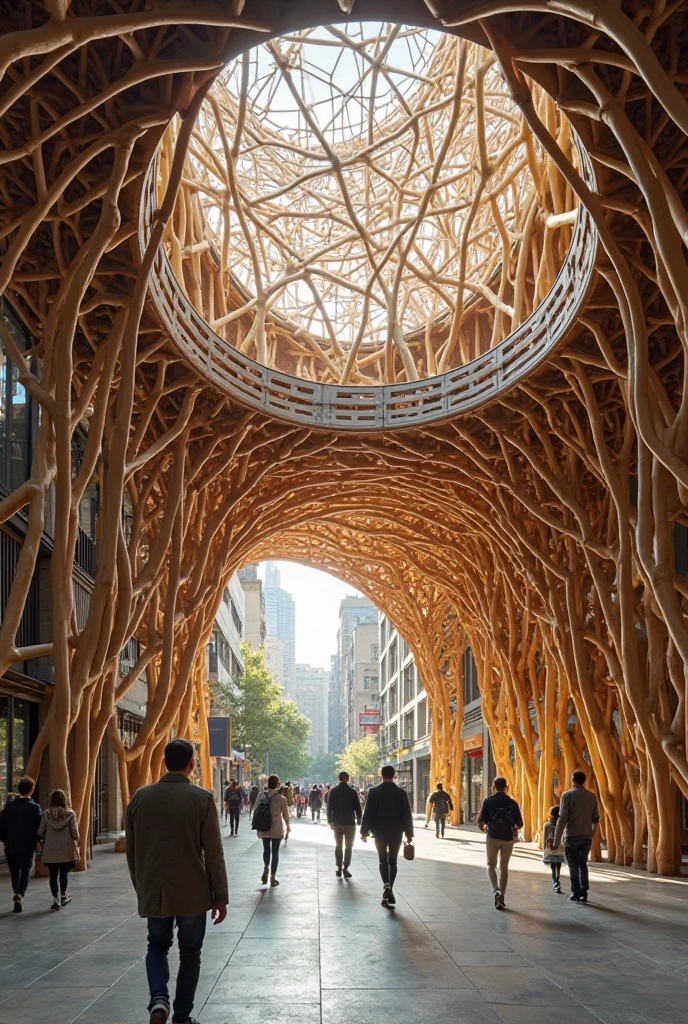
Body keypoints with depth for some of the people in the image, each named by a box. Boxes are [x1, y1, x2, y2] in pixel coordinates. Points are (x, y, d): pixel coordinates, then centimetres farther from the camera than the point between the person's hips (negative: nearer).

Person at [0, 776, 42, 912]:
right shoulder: (34, 808, -10)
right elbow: (40, 828, -9)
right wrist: (38, 840, 9)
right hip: (28, 847, -3)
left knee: (15, 874, 16)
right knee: (25, 873, 4)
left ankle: (17, 897, 21)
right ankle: (20, 895, -18)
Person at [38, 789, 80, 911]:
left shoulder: (46, 814, -5)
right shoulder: (70, 814, -8)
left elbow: (41, 833, -3)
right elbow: (75, 832, -7)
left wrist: (42, 842, 16)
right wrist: (76, 842, 12)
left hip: (50, 851, 0)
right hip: (66, 850, 0)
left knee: (53, 875, 5)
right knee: (64, 874, 16)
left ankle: (56, 900, 2)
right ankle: (63, 896, 28)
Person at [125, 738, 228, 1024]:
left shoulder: (140, 797, -1)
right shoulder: (202, 798, -11)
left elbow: (131, 850, 6)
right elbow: (213, 853, -11)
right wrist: (221, 897, -2)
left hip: (153, 892, 2)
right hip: (191, 893, -2)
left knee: (157, 946, 21)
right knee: (189, 954, 15)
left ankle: (159, 998, -2)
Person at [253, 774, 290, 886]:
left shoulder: (261, 796, -6)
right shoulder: (281, 798, -12)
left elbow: (255, 812, -1)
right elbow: (285, 815, -3)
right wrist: (288, 828, 13)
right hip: (277, 829, -2)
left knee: (266, 850, 21)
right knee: (275, 852, 8)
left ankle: (266, 869, 0)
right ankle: (272, 877, 10)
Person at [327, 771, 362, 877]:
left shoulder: (333, 791, -1)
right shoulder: (352, 792, -7)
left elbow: (329, 807, 0)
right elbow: (357, 808, -4)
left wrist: (330, 821, 7)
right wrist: (358, 820, 8)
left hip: (337, 822, 2)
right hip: (349, 822, -2)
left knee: (338, 845, 13)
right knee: (349, 846, 4)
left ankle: (339, 868, 10)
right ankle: (345, 868, -4)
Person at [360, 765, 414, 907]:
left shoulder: (374, 791, -6)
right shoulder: (401, 792, -2)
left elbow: (368, 812, -6)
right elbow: (407, 814, -1)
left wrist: (364, 831, 2)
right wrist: (409, 833, 6)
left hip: (379, 831, -1)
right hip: (396, 831, 1)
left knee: (383, 860, 7)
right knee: (392, 861, 12)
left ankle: (386, 885, -16)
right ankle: (390, 890, 8)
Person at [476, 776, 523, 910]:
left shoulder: (488, 801, -4)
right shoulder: (512, 803, 2)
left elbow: (479, 821, -9)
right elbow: (519, 825, 3)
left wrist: (483, 828, 13)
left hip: (493, 837, -2)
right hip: (508, 839, 2)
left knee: (491, 865, 11)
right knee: (504, 868, 15)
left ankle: (496, 890, -13)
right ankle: (501, 896, 14)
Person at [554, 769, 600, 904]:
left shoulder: (567, 795, -8)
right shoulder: (592, 796, 4)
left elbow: (562, 818, -12)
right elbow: (596, 818, 8)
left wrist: (557, 838, -9)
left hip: (572, 835, -4)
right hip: (587, 836, 4)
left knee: (573, 866, 6)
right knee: (583, 864, 15)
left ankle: (576, 894, 5)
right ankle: (583, 894, 9)